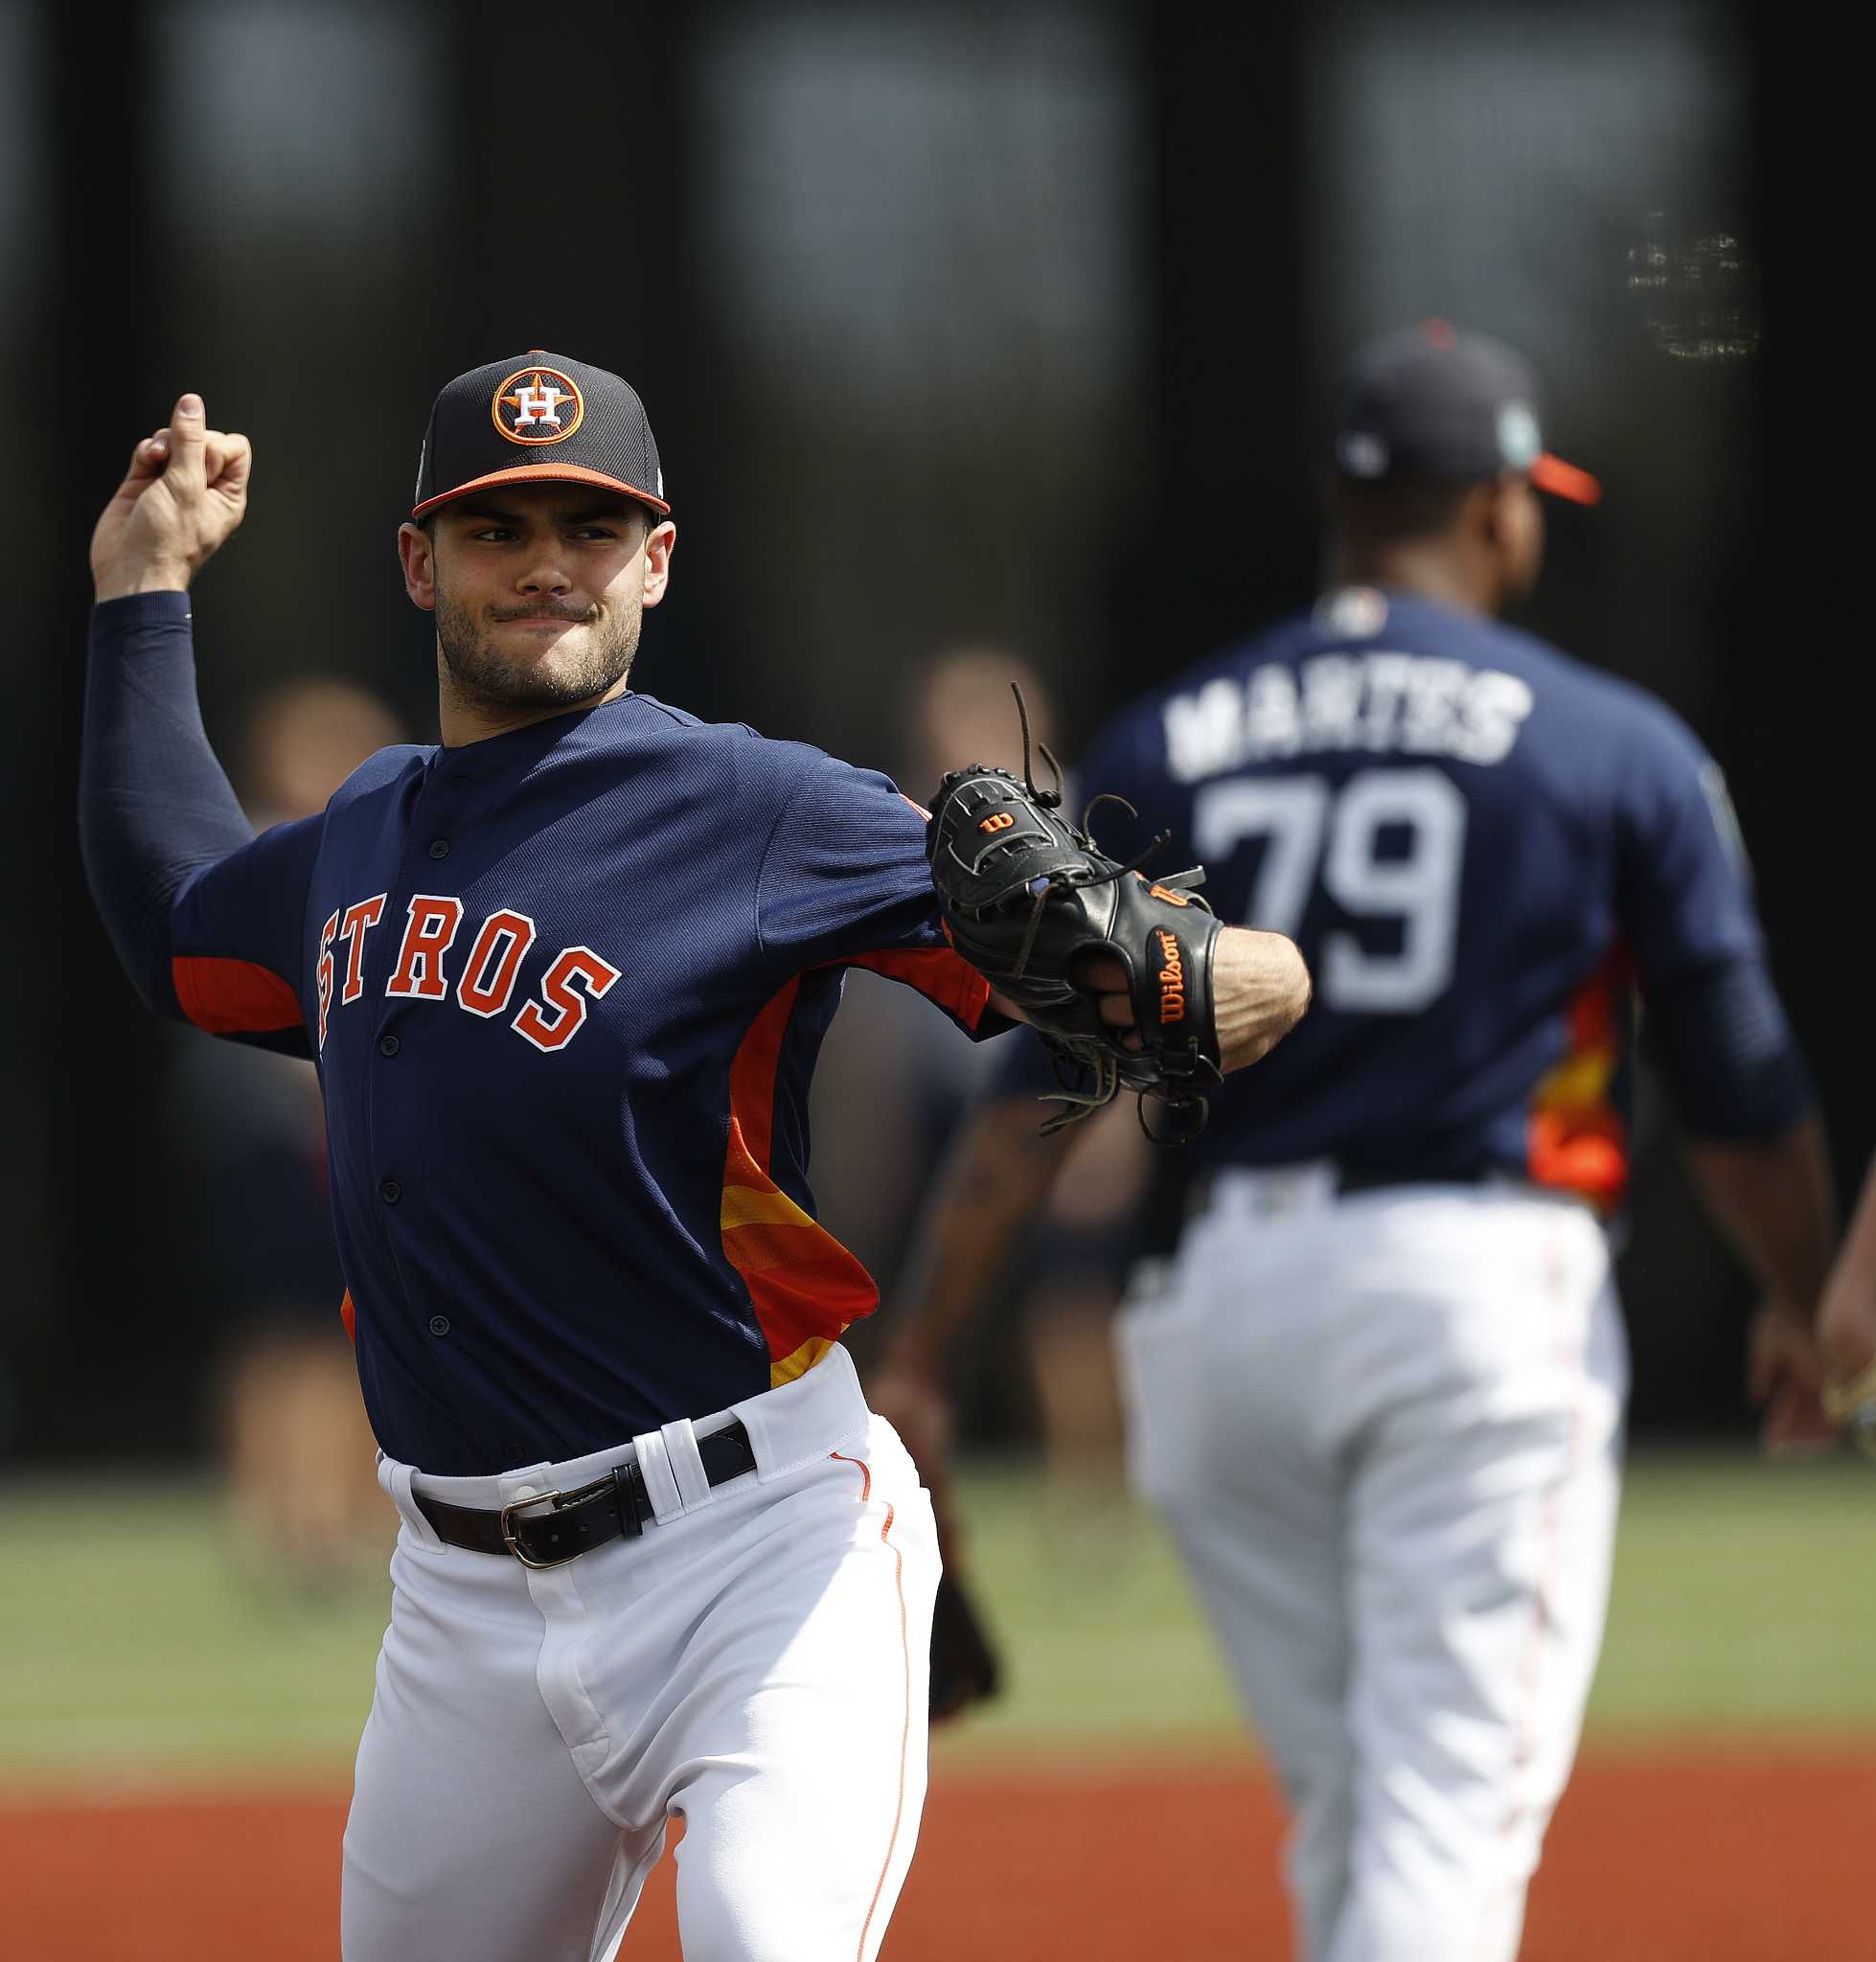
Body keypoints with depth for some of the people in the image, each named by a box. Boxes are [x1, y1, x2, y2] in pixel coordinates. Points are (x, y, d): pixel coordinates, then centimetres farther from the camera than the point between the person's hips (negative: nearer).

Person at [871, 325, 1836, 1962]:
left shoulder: (1163, 749, 7)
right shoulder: (1618, 750, 0)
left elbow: (1035, 1089, 1)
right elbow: (1741, 1088, 4)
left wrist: (920, 1363, 1)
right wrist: (1798, 1307, 21)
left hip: (1232, 1287, 4)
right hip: (1483, 1277, -4)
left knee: (1347, 1806, 16)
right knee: (1450, 1802, -8)